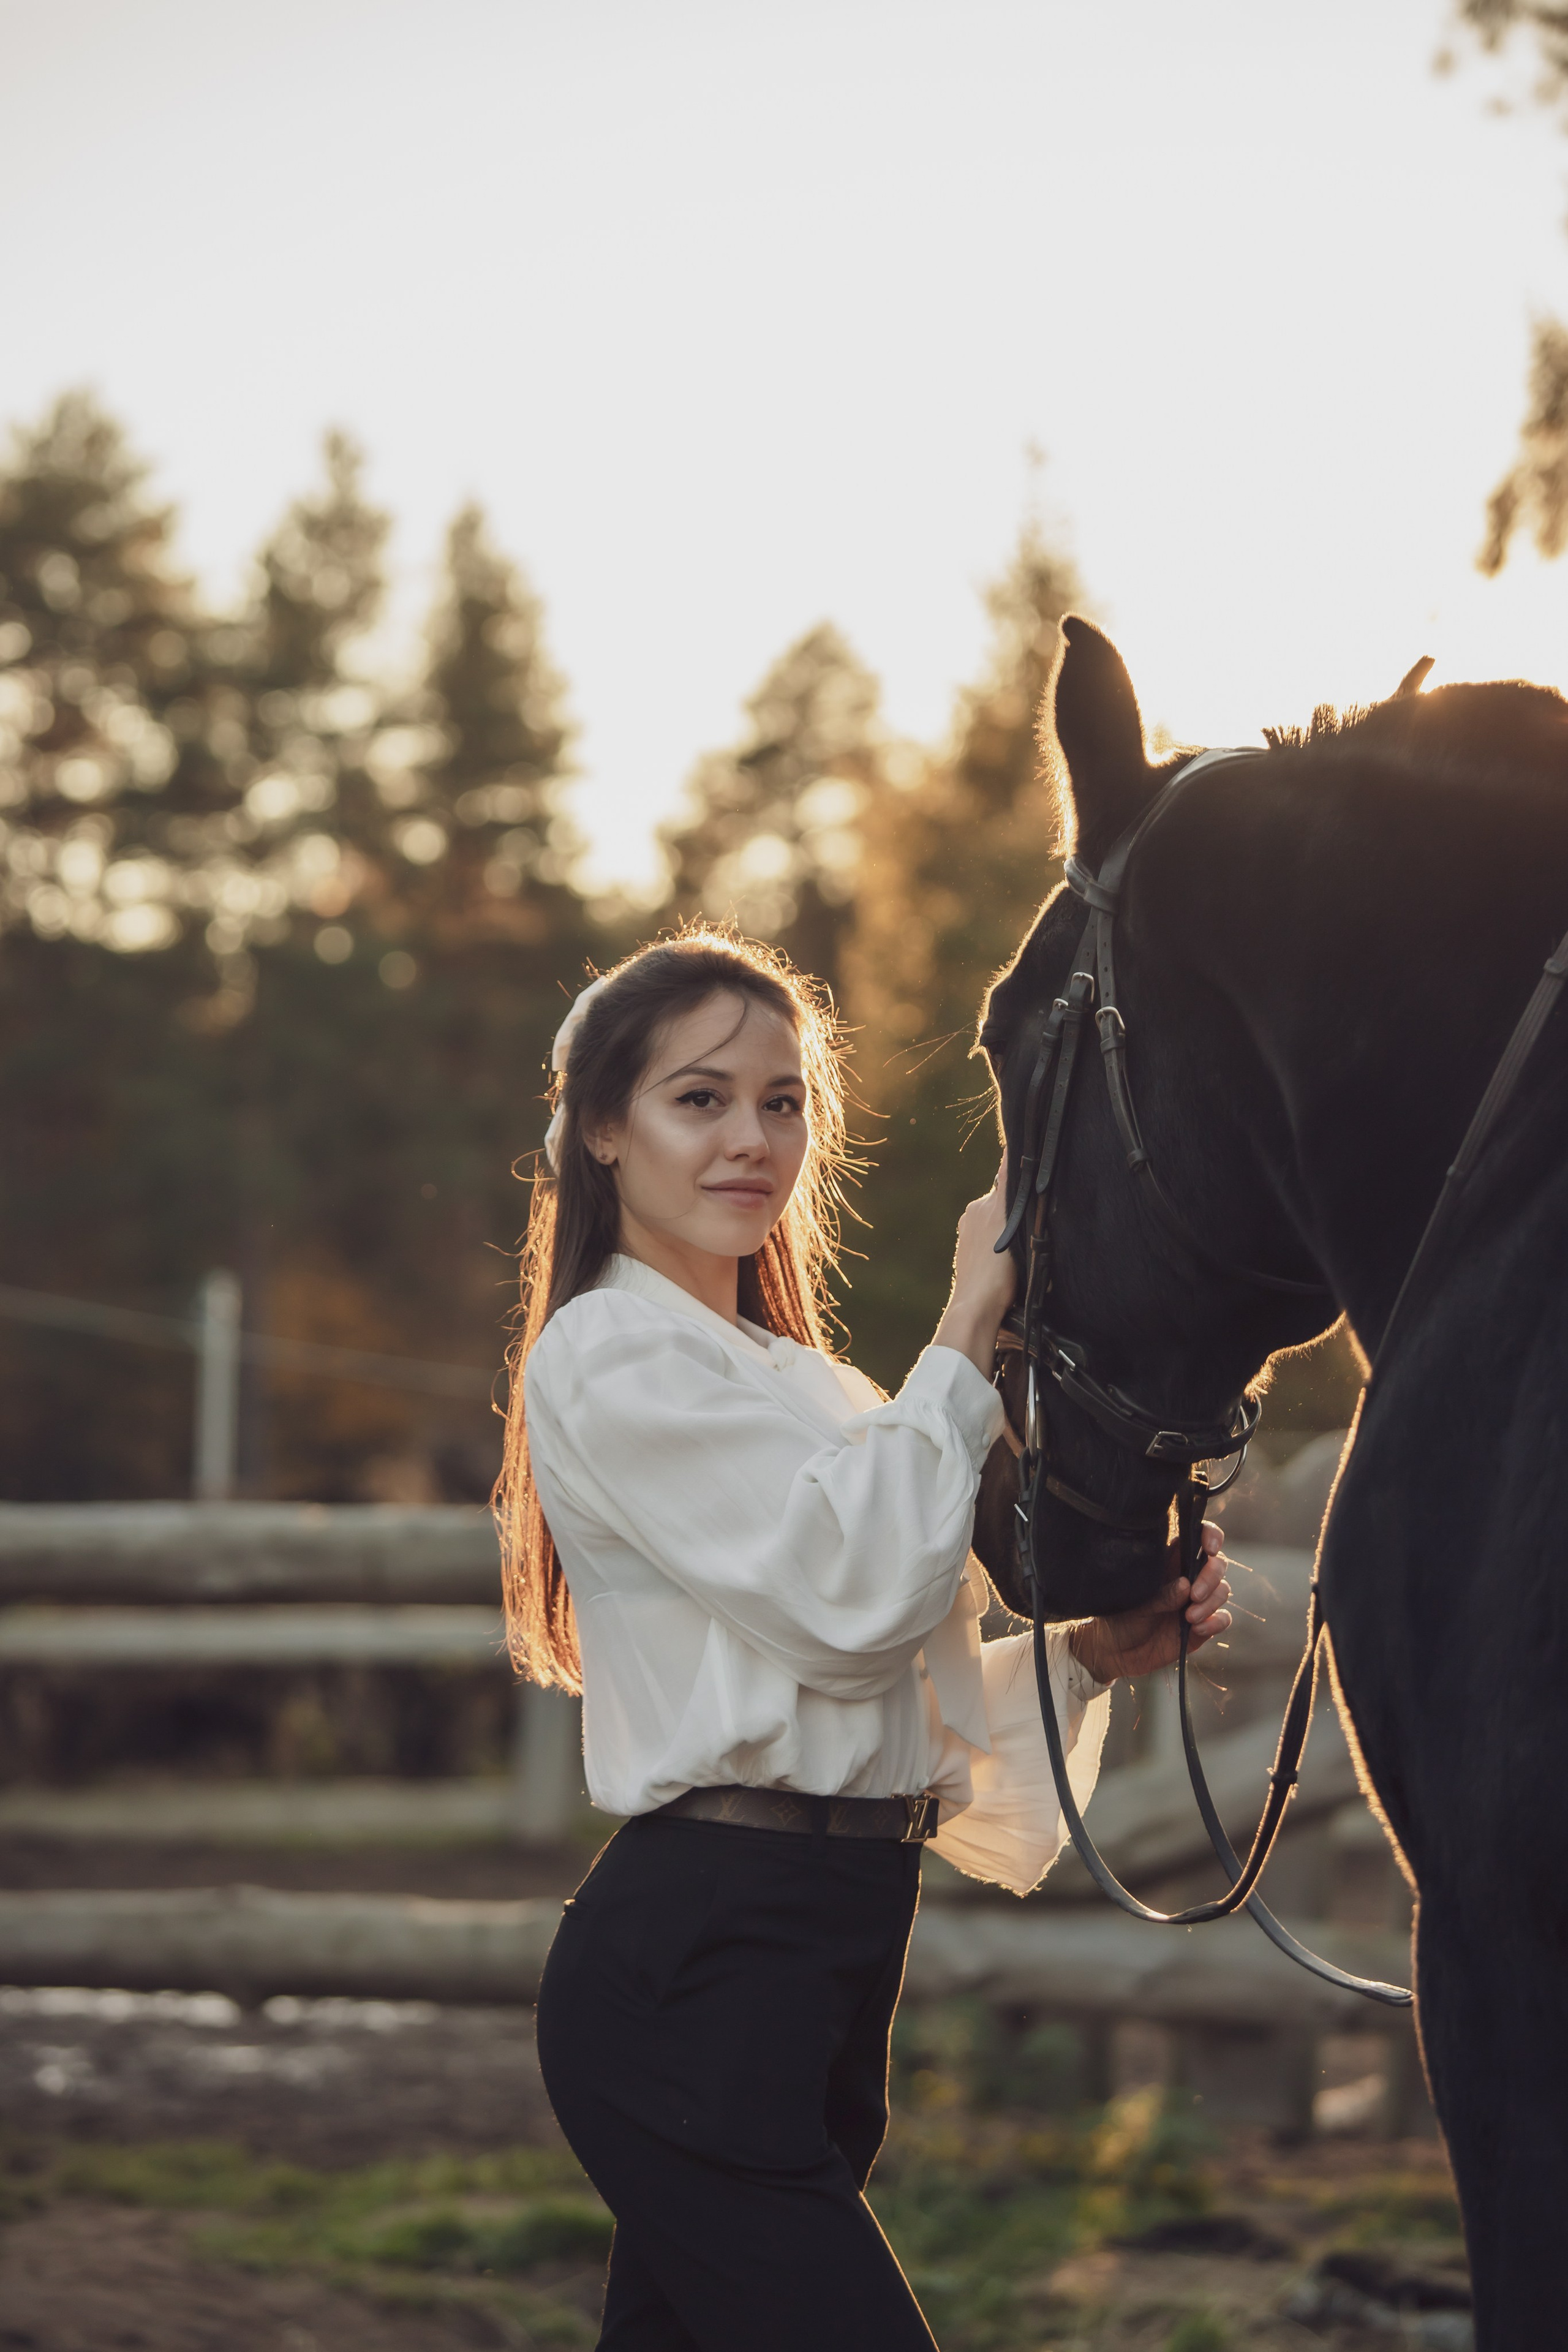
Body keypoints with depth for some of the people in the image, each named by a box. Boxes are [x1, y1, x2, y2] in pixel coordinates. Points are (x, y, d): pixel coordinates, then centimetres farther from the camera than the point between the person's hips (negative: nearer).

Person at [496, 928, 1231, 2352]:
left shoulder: (791, 1382, 23)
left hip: (814, 1978, 9)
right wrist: (968, 1330, -10)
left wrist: (1093, 1656, 4)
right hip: (700, 1962, -9)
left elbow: (896, 1695, 20)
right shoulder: (609, 1357, -5)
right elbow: (845, 1595, -15)